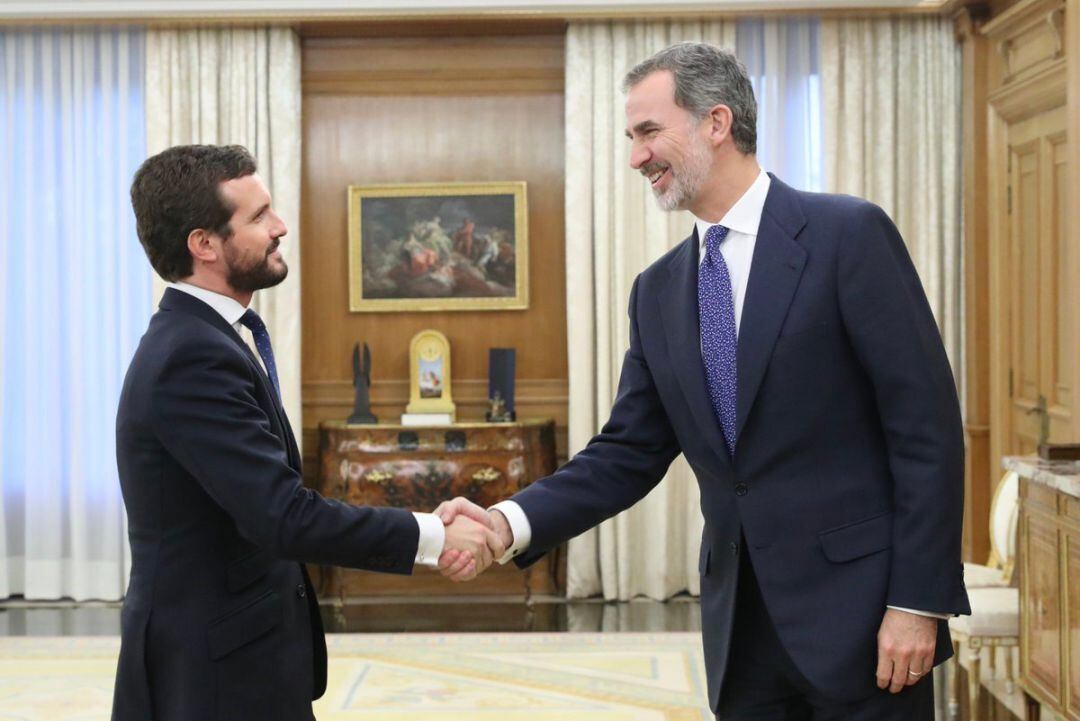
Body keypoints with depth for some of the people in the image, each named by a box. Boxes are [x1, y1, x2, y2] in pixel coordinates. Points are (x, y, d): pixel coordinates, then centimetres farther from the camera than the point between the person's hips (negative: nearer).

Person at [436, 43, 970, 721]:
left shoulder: (849, 233, -8)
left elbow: (927, 422, -10)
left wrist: (919, 602, -14)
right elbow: (630, 454, 8)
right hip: (740, 623, 5)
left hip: (856, 608, -5)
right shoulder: (658, 290, 9)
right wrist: (511, 523, -8)